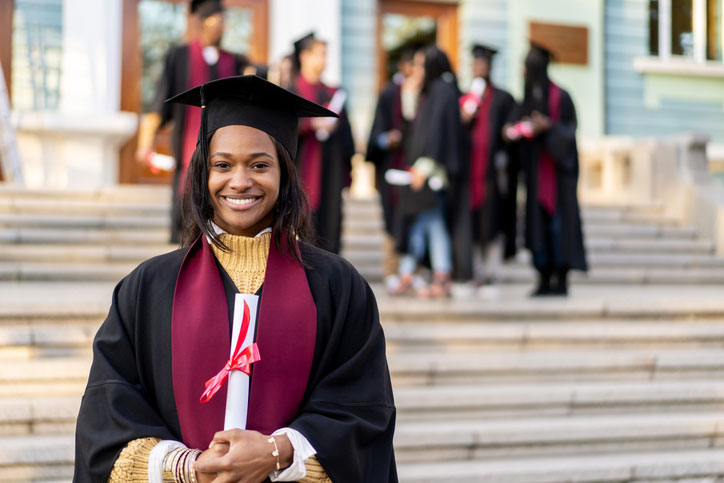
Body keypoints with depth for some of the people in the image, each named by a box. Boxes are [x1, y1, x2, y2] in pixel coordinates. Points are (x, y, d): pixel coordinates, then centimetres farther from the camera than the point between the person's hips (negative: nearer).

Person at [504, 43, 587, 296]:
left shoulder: (560, 97, -8)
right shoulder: (529, 97, 11)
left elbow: (569, 130, -10)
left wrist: (548, 126, -25)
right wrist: (513, 130, -4)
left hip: (557, 167, -6)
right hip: (535, 169, 6)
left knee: (558, 220, -7)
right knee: (538, 221, 3)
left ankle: (561, 279, -3)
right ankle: (544, 278, 7)